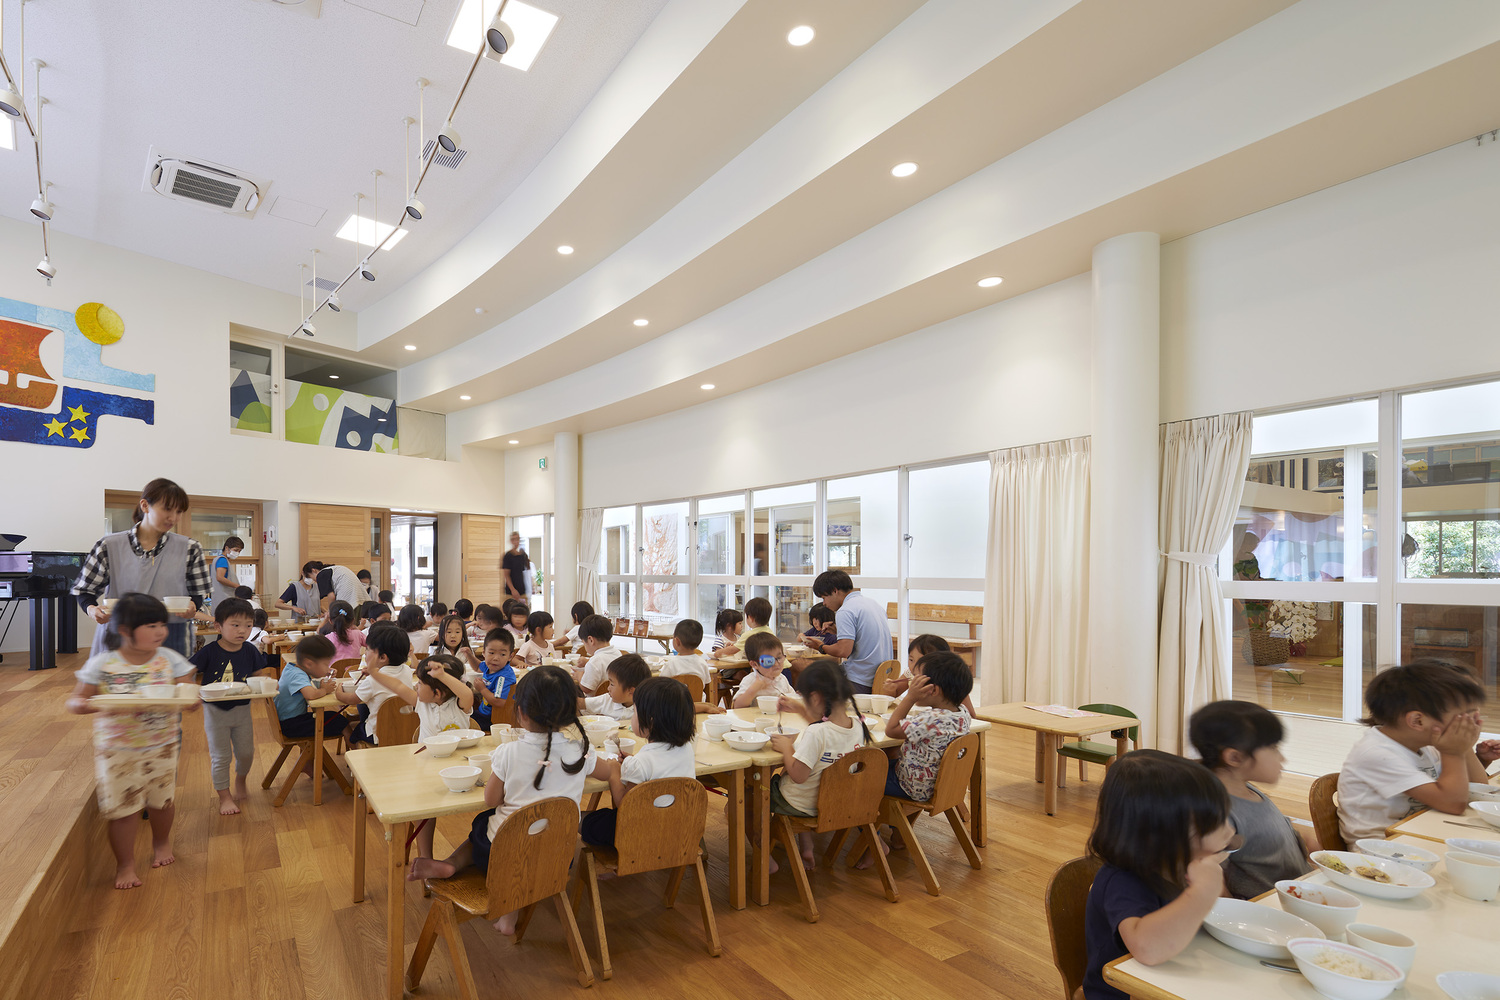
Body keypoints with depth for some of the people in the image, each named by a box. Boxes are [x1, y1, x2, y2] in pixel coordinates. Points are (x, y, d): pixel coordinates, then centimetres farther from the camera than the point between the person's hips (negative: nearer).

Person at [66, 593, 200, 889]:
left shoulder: (168, 659, -6)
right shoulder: (102, 664, -10)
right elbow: (74, 700, -3)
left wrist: (191, 701, -29)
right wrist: (81, 704, -26)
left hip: (162, 747, 2)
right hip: (117, 751, -2)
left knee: (162, 800, 16)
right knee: (123, 809, 5)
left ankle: (161, 842, 44)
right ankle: (125, 864, 26)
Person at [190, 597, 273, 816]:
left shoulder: (250, 650, -5)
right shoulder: (209, 651, -14)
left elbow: (259, 675, 4)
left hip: (242, 709, 3)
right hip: (215, 710, -3)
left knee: (246, 752, 12)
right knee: (220, 756, 6)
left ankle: (240, 780, 41)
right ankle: (224, 797, 22)